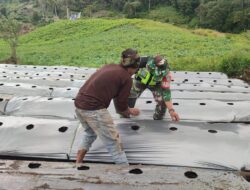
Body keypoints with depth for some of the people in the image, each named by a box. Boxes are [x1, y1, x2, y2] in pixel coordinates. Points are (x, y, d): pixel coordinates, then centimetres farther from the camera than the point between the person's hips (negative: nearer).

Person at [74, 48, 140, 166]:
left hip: (79, 104, 8)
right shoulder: (127, 78, -5)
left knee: (90, 133, 31)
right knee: (114, 142, 4)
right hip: (94, 109, -8)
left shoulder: (110, 67, 17)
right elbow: (121, 106, 0)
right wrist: (130, 112, 22)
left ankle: (77, 164, 36)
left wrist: (128, 110, 34)